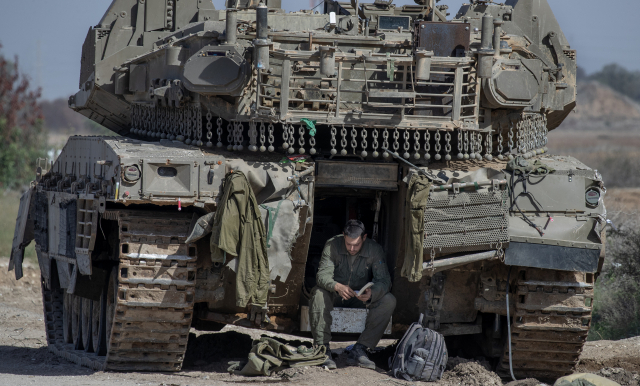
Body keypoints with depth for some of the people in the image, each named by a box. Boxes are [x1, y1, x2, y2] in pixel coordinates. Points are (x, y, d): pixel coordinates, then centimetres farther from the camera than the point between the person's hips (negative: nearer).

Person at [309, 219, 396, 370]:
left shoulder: (374, 250, -15)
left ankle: (359, 350, -27)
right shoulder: (332, 245, -18)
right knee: (318, 294, -34)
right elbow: (323, 274, -26)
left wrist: (371, 293, -45)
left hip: (362, 297, 1)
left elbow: (384, 281, -21)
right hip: (336, 295, -1)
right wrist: (337, 286, -49)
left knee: (389, 301, -26)